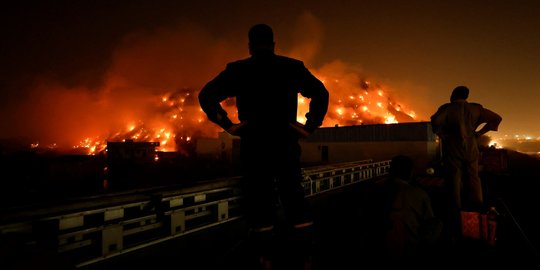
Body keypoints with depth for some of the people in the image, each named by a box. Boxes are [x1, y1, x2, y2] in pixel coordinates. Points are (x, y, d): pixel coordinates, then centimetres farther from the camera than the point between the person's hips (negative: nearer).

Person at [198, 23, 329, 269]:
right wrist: (309, 127, 3)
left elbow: (206, 96, -3)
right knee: (294, 197, 10)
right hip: (286, 143, 2)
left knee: (259, 200, 6)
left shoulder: (237, 70, 3)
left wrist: (228, 125, -2)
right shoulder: (293, 67, 7)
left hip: (254, 145, -1)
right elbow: (321, 93, 4)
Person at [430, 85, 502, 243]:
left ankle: (456, 232, 6)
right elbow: (497, 118, 11)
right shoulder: (476, 108, 5)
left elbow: (435, 121, -26)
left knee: (453, 188, 2)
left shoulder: (447, 108, -8)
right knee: (472, 184, 12)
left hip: (452, 151, -3)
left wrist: (442, 134, -9)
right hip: (471, 150, 3)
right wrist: (479, 133, 10)